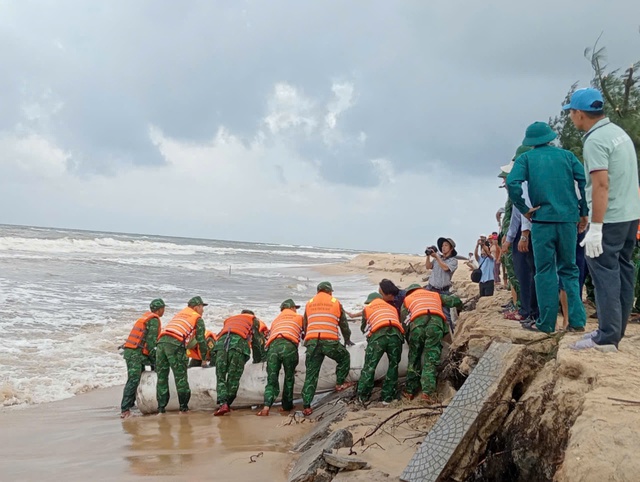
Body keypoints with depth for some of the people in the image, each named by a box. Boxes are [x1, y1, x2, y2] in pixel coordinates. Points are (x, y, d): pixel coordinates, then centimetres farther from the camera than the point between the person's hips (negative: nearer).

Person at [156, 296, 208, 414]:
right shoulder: (198, 319, 16)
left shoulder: (179, 314, 35)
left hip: (161, 341, 6)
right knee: (180, 377, -1)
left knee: (162, 377, 8)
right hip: (175, 344, -6)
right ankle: (183, 407, 0)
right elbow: (201, 340, 15)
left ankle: (161, 408, 9)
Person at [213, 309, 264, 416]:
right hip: (239, 342, -3)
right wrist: (256, 359, 39)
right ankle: (227, 404, 0)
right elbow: (256, 340, 29)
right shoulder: (253, 320, 34)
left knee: (220, 377, -1)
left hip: (221, 341, 3)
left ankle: (223, 404, -17)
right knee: (233, 378, 2)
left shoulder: (228, 320, 43)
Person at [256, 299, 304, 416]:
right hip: (289, 346, -2)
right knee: (289, 378, 16)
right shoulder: (299, 317, 28)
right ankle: (287, 405, 22)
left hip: (272, 346, 3)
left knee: (271, 380, 2)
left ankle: (266, 406, -17)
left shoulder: (275, 320, 36)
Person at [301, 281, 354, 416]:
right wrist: (347, 339, 38)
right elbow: (343, 324, 22)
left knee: (311, 375, 5)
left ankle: (306, 406, 1)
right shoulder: (335, 303, 14)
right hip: (330, 341, -2)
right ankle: (340, 383, 27)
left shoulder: (309, 303, 20)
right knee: (344, 358, 28)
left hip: (311, 341, 2)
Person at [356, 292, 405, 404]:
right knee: (393, 366, 14)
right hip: (396, 334, 2)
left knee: (369, 366, 6)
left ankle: (363, 396, 10)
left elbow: (364, 328, 36)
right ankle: (388, 397, 13)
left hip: (378, 335, -2)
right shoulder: (392, 308, 38)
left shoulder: (367, 308, 30)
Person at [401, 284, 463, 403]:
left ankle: (409, 391, 17)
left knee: (414, 359, 14)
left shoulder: (407, 300, 32)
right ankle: (428, 391, -18)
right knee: (430, 360, -4)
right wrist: (460, 308, 57)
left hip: (417, 323, 0)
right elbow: (455, 300, 35)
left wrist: (408, 339, 33)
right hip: (436, 323, 0)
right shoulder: (436, 295, 37)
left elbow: (404, 322, 23)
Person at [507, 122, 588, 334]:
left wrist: (524, 209, -3)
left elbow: (512, 184, -12)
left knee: (545, 272, 4)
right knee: (569, 270, 12)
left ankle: (546, 323, 6)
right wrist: (584, 212, 5)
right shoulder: (566, 155, 10)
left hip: (542, 220, -2)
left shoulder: (526, 158, 4)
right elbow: (585, 181, 0)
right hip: (568, 219, 2)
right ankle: (577, 320, 7)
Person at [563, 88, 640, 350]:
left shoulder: (595, 140, -16)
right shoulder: (619, 132, 13)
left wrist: (595, 227, -24)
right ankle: (616, 331, 19)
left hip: (610, 218, -9)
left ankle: (607, 337, -3)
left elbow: (601, 185, -23)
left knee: (605, 275, -5)